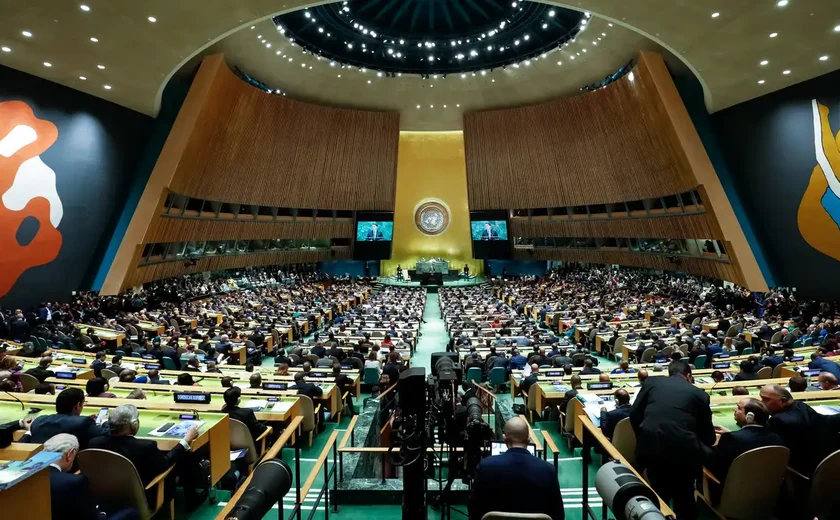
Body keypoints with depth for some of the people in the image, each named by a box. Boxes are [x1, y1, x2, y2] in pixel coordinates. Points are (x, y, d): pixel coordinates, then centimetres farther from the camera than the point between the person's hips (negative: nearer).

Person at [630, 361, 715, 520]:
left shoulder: (651, 382, 14)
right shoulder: (699, 393, 13)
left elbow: (634, 415, 10)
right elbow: (708, 438, 18)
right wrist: (711, 437, 41)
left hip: (651, 446, 0)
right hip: (683, 450, 0)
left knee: (658, 494, 24)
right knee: (684, 497, 23)